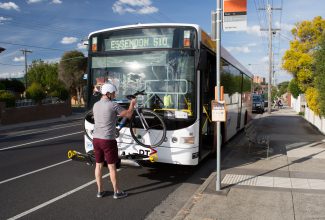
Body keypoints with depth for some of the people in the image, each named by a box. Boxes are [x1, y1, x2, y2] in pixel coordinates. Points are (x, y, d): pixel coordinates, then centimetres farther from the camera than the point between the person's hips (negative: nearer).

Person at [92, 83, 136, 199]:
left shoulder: (95, 105, 8)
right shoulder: (113, 105, -13)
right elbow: (128, 114, -5)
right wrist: (132, 104, 13)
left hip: (96, 139, 7)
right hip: (108, 140, -7)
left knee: (99, 165, 13)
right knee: (112, 166, 3)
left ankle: (100, 191, 22)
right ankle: (117, 192, 14)